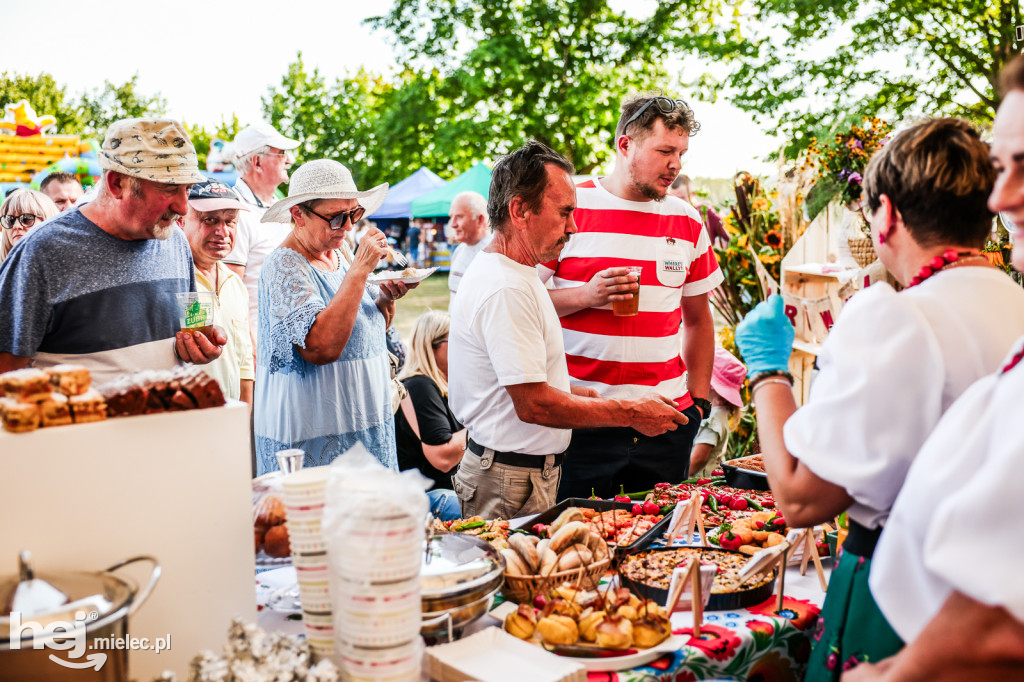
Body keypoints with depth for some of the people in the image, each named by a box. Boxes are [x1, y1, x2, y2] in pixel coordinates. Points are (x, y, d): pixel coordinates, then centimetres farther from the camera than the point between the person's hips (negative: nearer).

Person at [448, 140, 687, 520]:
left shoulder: (514, 275, 12)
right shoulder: (506, 289, -22)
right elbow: (533, 404, -25)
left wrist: (570, 393, 10)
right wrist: (631, 414, -18)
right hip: (512, 486, -10)